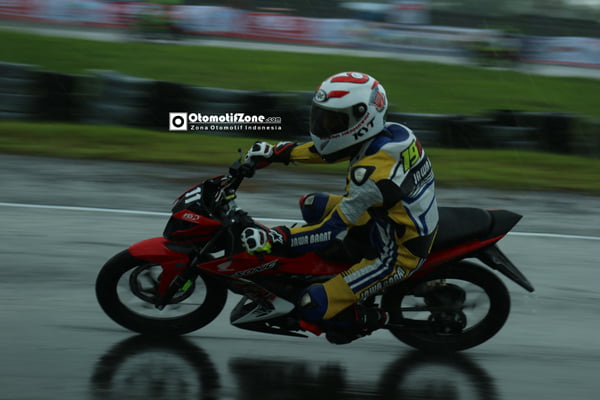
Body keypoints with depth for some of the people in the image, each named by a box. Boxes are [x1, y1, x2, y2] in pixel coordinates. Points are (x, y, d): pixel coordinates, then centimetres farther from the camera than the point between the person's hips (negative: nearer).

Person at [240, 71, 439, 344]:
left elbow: (335, 230, -29)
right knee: (311, 205, 15)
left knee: (312, 307, -15)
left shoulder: (373, 172, -33)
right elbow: (327, 148, 12)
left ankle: (371, 320, 9)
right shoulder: (389, 133, -6)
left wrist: (274, 240, -33)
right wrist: (277, 153, 12)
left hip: (397, 255, -9)